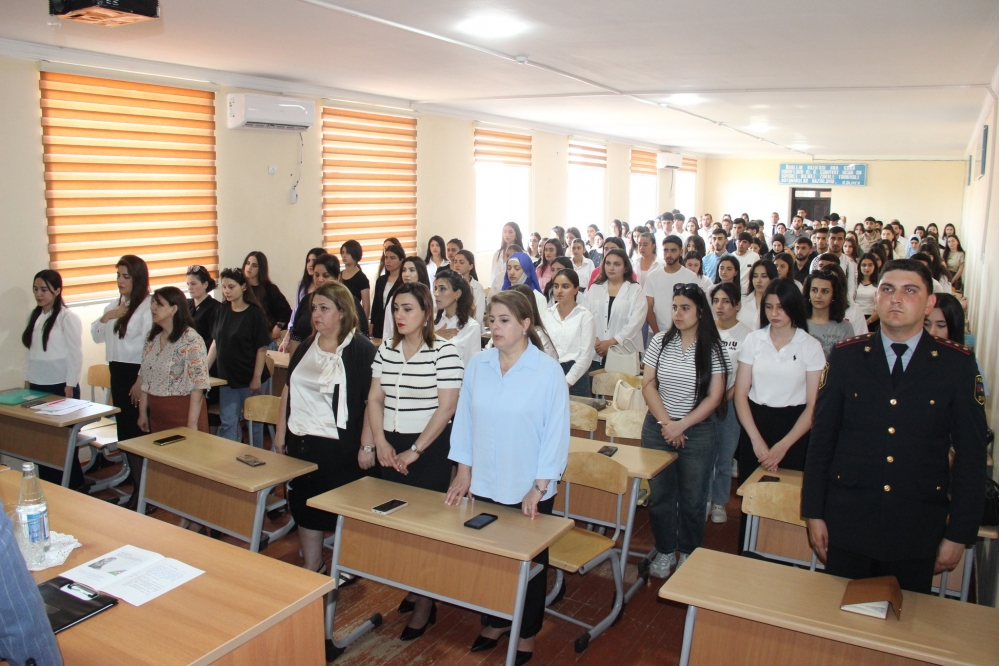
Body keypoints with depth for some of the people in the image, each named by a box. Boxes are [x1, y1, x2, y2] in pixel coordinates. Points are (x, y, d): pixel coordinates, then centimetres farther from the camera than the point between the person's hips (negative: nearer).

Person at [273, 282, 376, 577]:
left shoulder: (361, 350, -12)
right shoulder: (305, 348, 10)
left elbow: (372, 401, -15)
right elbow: (288, 390, 16)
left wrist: (367, 445, -18)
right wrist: (280, 431, 13)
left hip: (341, 445, -6)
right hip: (302, 442, 6)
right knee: (304, 504, 13)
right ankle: (311, 567, 29)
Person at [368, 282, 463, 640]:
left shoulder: (444, 351, -11)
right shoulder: (385, 349, 5)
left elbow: (446, 407, -14)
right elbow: (375, 399, 9)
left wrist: (415, 451, -13)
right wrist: (381, 442, -4)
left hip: (430, 448, -5)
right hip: (391, 447, 5)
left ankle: (426, 602, 17)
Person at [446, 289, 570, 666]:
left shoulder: (548, 371, -12)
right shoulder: (477, 366, -2)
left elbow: (556, 432, -11)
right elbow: (464, 420, 3)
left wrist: (539, 487, -12)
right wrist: (464, 474, 2)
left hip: (528, 492, -3)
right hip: (483, 486, 3)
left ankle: (527, 633, 34)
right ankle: (495, 622, 39)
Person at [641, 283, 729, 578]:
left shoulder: (713, 349, -6)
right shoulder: (660, 342, 0)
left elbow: (715, 397, -9)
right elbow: (648, 385, -1)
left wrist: (681, 425, -15)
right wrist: (666, 423, -10)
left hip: (698, 431, -2)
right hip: (658, 427, 2)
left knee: (692, 498, 8)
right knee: (659, 494, 9)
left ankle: (688, 553, 28)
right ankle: (664, 551, 27)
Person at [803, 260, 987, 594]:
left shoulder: (958, 363, -2)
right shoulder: (846, 356, 0)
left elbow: (971, 453, -1)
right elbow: (822, 438, 1)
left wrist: (959, 532, -2)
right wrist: (814, 513, 0)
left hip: (918, 527, 0)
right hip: (848, 521, 1)